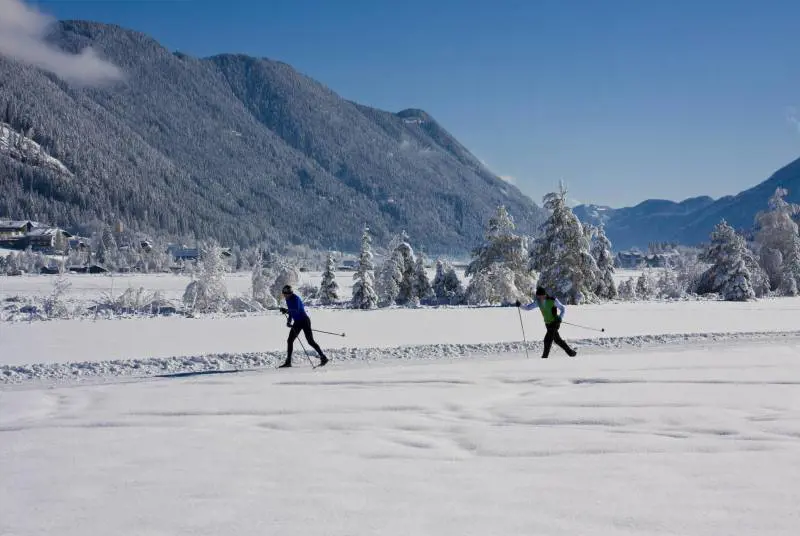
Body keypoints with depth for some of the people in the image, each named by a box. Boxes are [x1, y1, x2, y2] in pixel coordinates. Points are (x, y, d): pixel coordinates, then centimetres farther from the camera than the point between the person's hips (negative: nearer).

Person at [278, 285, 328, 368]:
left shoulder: (295, 298, -18)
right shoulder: (288, 300, 7)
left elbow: (297, 310, -32)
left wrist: (286, 310, -43)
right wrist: (289, 321, 5)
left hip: (304, 321, -9)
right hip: (297, 322, 9)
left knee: (310, 341, -9)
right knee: (290, 341, 3)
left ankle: (323, 358, -1)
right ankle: (288, 362, 8)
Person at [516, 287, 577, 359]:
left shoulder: (553, 300, -17)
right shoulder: (538, 302, -3)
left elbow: (563, 309, -8)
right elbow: (528, 307, -2)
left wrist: (560, 317, -23)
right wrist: (520, 305, -20)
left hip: (555, 323, -7)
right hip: (548, 324, 7)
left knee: (547, 339, -16)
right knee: (557, 340, 16)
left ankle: (544, 357, -8)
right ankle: (571, 352, 31)